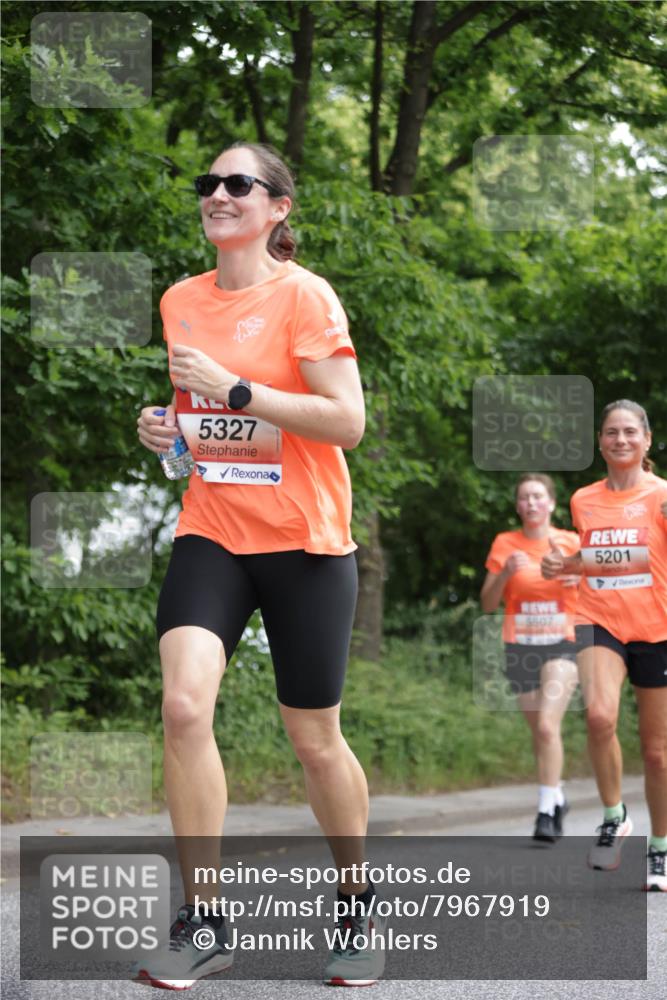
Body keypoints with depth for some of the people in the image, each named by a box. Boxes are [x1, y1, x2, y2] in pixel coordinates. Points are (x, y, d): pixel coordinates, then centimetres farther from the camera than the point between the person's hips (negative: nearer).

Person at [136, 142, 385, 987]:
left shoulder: (304, 295, -8)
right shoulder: (179, 301, 8)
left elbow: (347, 419, -16)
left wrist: (234, 387, -21)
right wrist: (163, 428, 1)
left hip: (304, 542, -3)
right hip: (210, 533, 4)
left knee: (315, 739, 5)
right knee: (184, 704, -18)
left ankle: (357, 903, 29)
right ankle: (201, 924, -10)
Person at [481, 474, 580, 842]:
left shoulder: (570, 542, 1)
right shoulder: (504, 544, 3)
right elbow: (487, 605, 3)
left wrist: (579, 578, -13)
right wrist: (505, 573, -15)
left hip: (560, 645, -2)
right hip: (519, 647, 2)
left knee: (547, 725, -20)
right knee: (539, 731, 8)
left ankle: (546, 812, -19)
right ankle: (556, 798, 30)